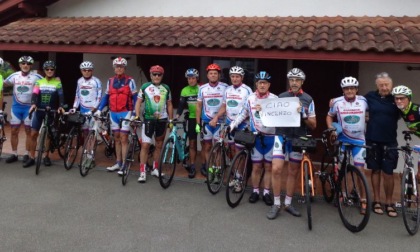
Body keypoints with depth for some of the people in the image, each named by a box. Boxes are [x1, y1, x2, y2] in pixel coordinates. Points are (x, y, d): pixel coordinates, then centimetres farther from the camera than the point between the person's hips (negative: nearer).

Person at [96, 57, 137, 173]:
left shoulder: (130, 81, -5)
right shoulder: (110, 81, 8)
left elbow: (135, 98, -5)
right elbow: (106, 97, 13)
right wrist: (99, 110, 4)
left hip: (125, 113, -5)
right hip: (113, 113, 5)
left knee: (123, 139, -4)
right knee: (116, 139, 11)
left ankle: (124, 165, 1)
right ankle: (118, 163, 19)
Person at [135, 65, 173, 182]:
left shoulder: (166, 88, 4)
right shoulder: (145, 87, -2)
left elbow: (169, 105, 10)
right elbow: (138, 102, 0)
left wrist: (171, 120, 8)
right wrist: (137, 116, -12)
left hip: (162, 120, 3)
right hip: (148, 119, -3)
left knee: (159, 145, 12)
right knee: (145, 145, -8)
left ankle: (155, 169, 25)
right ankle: (142, 172, -3)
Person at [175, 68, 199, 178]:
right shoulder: (185, 90, 1)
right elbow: (181, 104, 0)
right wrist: (177, 115, -16)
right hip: (192, 118, 3)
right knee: (192, 143, 4)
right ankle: (192, 166, 11)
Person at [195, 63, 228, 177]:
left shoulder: (225, 87, -5)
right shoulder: (202, 88, 0)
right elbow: (199, 106, 4)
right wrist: (197, 123, 1)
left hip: (220, 121, -1)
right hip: (206, 121, 2)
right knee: (207, 146, 9)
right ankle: (206, 165, 20)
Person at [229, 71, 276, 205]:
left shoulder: (274, 98, -1)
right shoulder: (250, 98, 3)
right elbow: (243, 115, 11)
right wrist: (232, 125, 4)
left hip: (270, 137, 0)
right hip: (256, 137, 0)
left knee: (268, 166, 8)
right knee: (256, 166, 6)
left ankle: (266, 192, 20)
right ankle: (255, 191, 21)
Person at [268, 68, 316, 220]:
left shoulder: (308, 100, 2)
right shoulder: (281, 97, 4)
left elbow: (313, 125, 2)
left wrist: (304, 116, -16)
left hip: (298, 139, 1)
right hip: (282, 136, 0)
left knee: (293, 172, 10)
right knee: (276, 169, -12)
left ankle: (288, 203, 24)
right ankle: (276, 204, 2)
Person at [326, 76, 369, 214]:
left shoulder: (364, 101, -8)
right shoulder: (337, 102, -10)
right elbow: (329, 116, 5)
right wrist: (331, 129, -9)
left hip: (359, 140, 0)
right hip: (342, 139, 0)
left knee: (359, 170, -1)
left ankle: (363, 200, 10)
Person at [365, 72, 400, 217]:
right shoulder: (370, 97, 0)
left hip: (390, 142, 0)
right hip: (373, 140, 1)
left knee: (388, 173, 2)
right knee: (376, 170, 9)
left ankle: (389, 203, 15)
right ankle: (376, 201, 20)